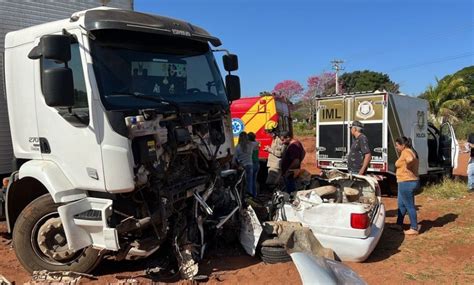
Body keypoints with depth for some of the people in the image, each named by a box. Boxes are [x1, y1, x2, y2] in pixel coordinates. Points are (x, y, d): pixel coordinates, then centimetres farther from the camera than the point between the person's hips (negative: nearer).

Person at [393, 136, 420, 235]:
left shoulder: (406, 152, -17)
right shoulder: (412, 152, 14)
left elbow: (410, 159, -37)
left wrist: (407, 167, -21)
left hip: (406, 183, -11)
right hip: (412, 182, 11)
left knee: (409, 206, -1)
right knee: (401, 204, 19)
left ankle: (414, 228, 8)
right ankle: (399, 224, 30)